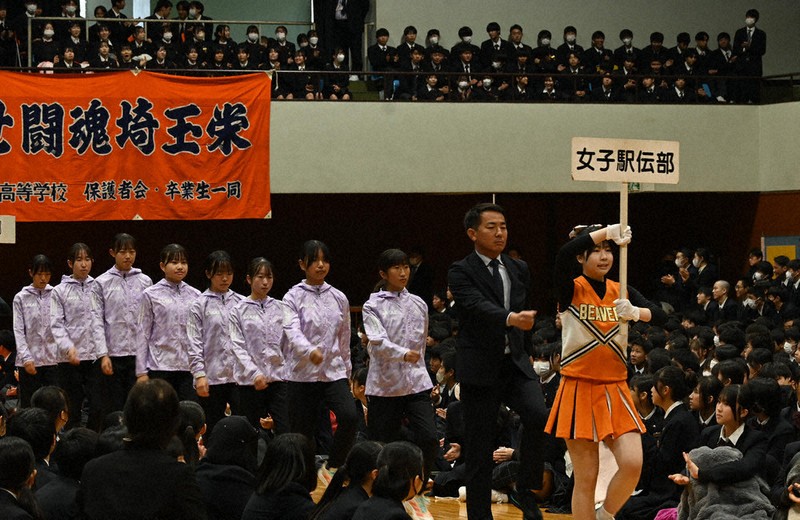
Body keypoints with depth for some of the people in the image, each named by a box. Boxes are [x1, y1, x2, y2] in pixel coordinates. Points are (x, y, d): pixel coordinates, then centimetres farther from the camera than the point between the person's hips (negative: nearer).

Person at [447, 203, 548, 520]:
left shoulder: (519, 270, 12)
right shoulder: (461, 272, -7)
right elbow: (478, 306, -25)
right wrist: (510, 318, -43)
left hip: (516, 364, 4)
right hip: (480, 369, -4)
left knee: (539, 416, -21)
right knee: (480, 448, 0)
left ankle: (525, 490, -5)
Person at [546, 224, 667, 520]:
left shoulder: (621, 292, 9)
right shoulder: (571, 289, -4)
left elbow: (661, 317, -5)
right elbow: (564, 255, -25)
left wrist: (635, 313, -24)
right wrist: (608, 231, -26)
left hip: (615, 391, 3)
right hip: (579, 390, -3)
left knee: (632, 463, -13)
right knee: (586, 478, -3)